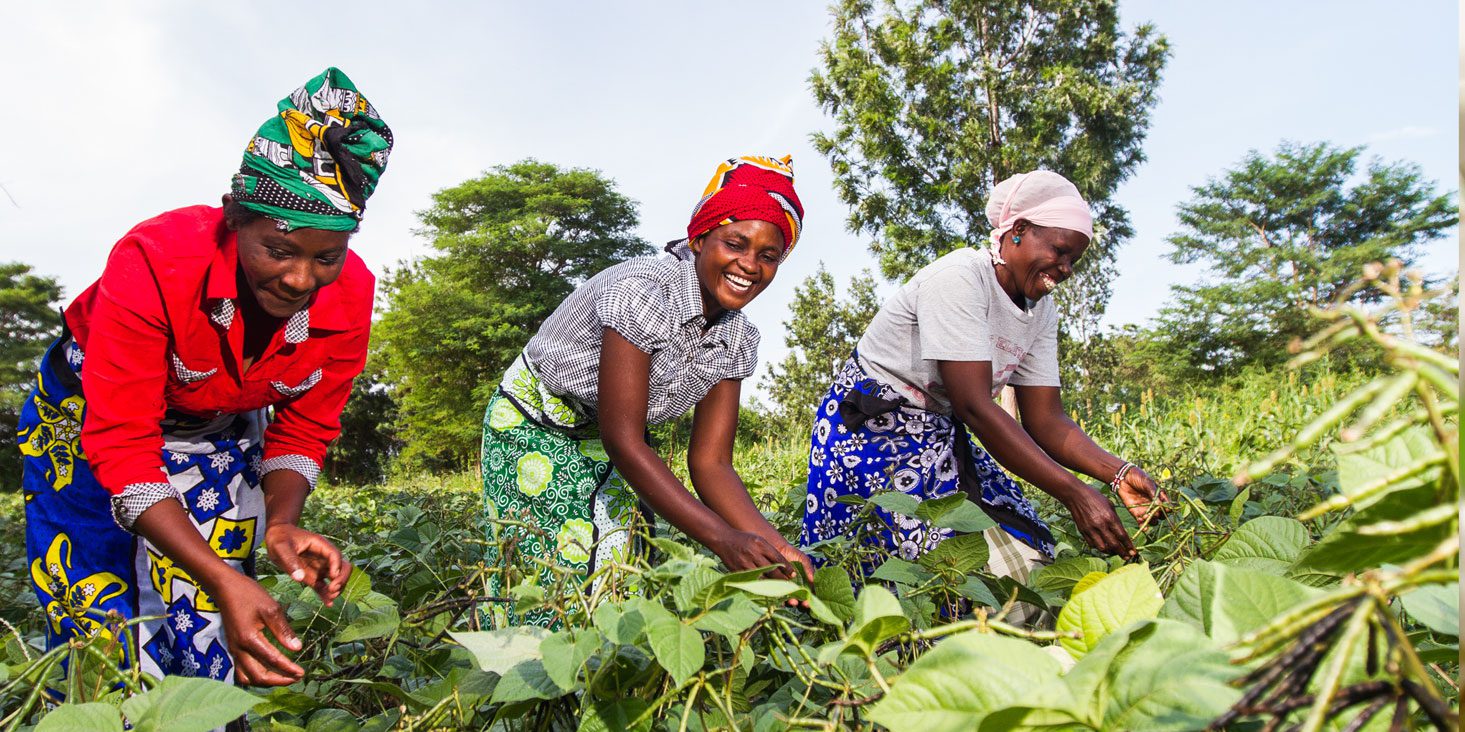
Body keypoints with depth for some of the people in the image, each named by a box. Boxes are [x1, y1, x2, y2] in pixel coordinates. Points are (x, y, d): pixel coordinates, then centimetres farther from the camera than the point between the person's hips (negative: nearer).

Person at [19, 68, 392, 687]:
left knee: (210, 645, 1)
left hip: (221, 434, 3)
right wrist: (222, 578, -42)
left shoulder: (349, 298, -23)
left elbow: (302, 432, -10)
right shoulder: (153, 264, -34)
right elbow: (122, 446, -32)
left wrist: (280, 524, -30)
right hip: (88, 416, -2)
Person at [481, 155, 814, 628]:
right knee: (544, 588, -11)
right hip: (535, 426, -6)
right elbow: (622, 440, -32)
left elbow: (709, 463, -11)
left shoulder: (738, 341, -8)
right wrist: (723, 539, -37)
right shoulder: (643, 292, -30)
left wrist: (775, 547, -27)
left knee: (616, 587, 0)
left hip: (611, 444, 6)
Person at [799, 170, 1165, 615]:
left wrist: (1118, 473, -17)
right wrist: (1073, 493, -30)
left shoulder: (1040, 310, 4)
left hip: (942, 439, 8)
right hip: (872, 429, -8)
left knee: (1024, 560, -4)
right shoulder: (959, 278, -21)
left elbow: (1045, 418, 2)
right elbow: (973, 404, -28)